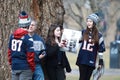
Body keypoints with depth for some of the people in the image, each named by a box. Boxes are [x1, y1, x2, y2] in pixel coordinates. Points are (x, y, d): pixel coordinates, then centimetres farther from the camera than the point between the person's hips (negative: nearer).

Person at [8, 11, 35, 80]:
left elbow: (9, 51, 13)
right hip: (25, 67, -6)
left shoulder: (12, 36, 6)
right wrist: (32, 67, -2)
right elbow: (30, 55, -14)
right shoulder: (28, 38, -14)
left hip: (14, 66, 6)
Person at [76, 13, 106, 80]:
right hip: (82, 60, 1)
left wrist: (101, 61, -1)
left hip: (91, 61, -1)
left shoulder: (98, 35, 0)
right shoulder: (83, 33, 7)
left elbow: (101, 49, 1)